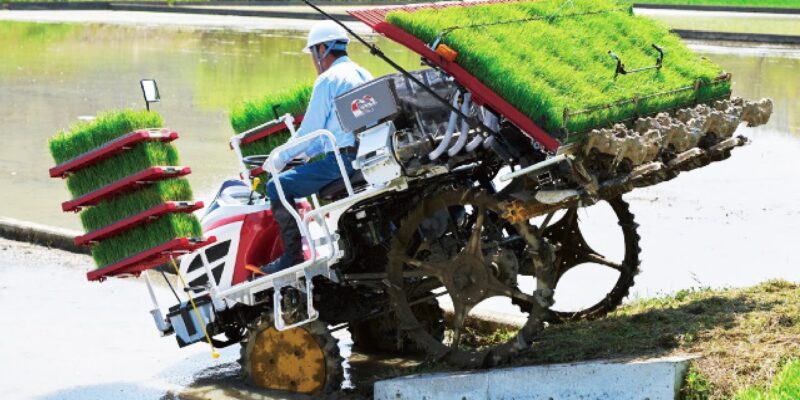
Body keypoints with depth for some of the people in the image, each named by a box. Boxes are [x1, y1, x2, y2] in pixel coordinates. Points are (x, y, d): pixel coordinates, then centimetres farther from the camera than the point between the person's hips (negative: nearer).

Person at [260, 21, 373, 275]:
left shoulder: (327, 80, -8)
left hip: (343, 160, -9)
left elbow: (310, 130, -9)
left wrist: (282, 158, 5)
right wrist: (301, 154, 28)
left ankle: (293, 256, -10)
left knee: (278, 186, -4)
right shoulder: (363, 75, 19)